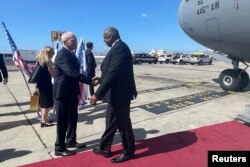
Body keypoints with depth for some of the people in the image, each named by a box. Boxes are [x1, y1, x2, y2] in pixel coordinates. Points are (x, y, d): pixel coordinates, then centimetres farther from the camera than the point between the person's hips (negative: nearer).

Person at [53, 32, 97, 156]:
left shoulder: (71, 54, 11)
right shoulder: (62, 55, -19)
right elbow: (72, 73, -31)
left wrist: (77, 90, 16)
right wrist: (90, 80, -32)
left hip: (72, 92, 9)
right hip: (63, 92, -9)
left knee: (73, 118, 18)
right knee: (63, 120, 2)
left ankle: (71, 141, 35)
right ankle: (59, 148, 17)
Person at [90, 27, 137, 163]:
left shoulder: (119, 48, -20)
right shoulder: (117, 47, 11)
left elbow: (112, 73, -28)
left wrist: (97, 94, -27)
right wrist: (100, 79, 18)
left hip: (120, 94, -10)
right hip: (116, 93, 10)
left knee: (123, 123, 6)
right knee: (111, 121, 19)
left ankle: (128, 152, 27)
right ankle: (104, 148, 36)